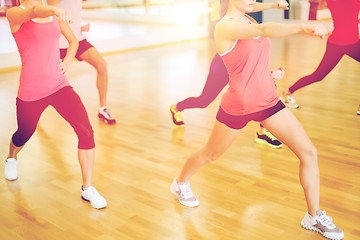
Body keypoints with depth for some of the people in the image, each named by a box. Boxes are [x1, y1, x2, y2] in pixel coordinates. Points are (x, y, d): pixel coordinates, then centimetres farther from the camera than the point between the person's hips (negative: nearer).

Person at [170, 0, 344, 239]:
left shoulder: (248, 20, 6)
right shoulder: (225, 26, -19)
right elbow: (263, 30, -40)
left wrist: (268, 73, 7)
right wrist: (303, 27, -52)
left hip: (269, 101, 7)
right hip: (238, 107, -6)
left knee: (309, 152, -3)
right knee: (210, 154, 17)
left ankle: (314, 216, 14)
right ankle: (180, 183, 49)